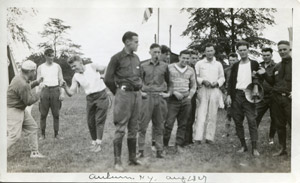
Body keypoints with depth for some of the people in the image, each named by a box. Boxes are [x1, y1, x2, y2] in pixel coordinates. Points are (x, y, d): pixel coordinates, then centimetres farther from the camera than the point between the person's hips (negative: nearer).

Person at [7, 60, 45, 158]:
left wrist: (36, 83, 13)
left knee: (32, 127, 14)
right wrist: (39, 93, -8)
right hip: (13, 110, -11)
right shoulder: (22, 84, -28)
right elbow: (29, 101, -21)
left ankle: (34, 152, 22)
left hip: (21, 109, 11)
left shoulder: (20, 77, 3)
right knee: (14, 135, -12)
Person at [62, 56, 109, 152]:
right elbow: (71, 93, -5)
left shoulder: (92, 66, -6)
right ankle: (94, 142, 21)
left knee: (99, 120, -7)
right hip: (90, 98, 4)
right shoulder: (76, 77, 0)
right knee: (90, 121, 4)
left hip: (101, 95, -4)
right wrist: (65, 87, -23)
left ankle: (98, 143, -5)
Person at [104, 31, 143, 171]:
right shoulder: (117, 58, -5)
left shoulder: (136, 58, 14)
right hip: (124, 93, -6)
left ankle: (133, 158, 19)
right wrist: (118, 93, 5)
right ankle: (117, 161, 0)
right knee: (120, 129, -5)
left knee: (133, 128, 11)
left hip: (137, 94, 6)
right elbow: (108, 79, -4)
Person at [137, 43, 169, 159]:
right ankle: (140, 150, 3)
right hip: (147, 97, -2)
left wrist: (168, 92, 7)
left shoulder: (164, 66, 9)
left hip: (160, 97, 2)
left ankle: (159, 150, 13)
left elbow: (169, 81, 17)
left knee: (159, 126, 7)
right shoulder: (144, 66, 4)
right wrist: (140, 92, -1)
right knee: (143, 125, -3)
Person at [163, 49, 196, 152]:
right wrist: (174, 92, -11)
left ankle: (179, 145, 15)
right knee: (169, 123, -8)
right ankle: (164, 144, 4)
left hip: (186, 100, 4)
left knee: (183, 124, 7)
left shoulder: (191, 70, 11)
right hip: (173, 99, -4)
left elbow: (193, 86, 18)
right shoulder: (170, 68, -1)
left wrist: (190, 96, 3)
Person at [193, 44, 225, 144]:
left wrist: (217, 82, -5)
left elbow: (222, 78, 15)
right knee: (201, 114, -11)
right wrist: (203, 81, -11)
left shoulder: (218, 64, 13)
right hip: (203, 90, -2)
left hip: (215, 91, 2)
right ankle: (198, 137, -14)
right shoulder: (199, 64, 8)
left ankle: (209, 137, 6)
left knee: (212, 115, 2)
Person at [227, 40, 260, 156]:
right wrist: (229, 95, 2)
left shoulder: (254, 64, 5)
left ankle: (254, 148, -7)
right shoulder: (235, 66, 13)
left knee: (252, 121, -9)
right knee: (238, 122, 4)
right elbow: (231, 81, 12)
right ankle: (243, 146, 14)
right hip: (236, 95, 3)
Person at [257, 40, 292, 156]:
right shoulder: (277, 66, 15)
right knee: (279, 124, 11)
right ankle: (282, 149, 22)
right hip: (276, 98, 5)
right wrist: (264, 74, 5)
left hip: (289, 98, -5)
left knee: (292, 123, -6)